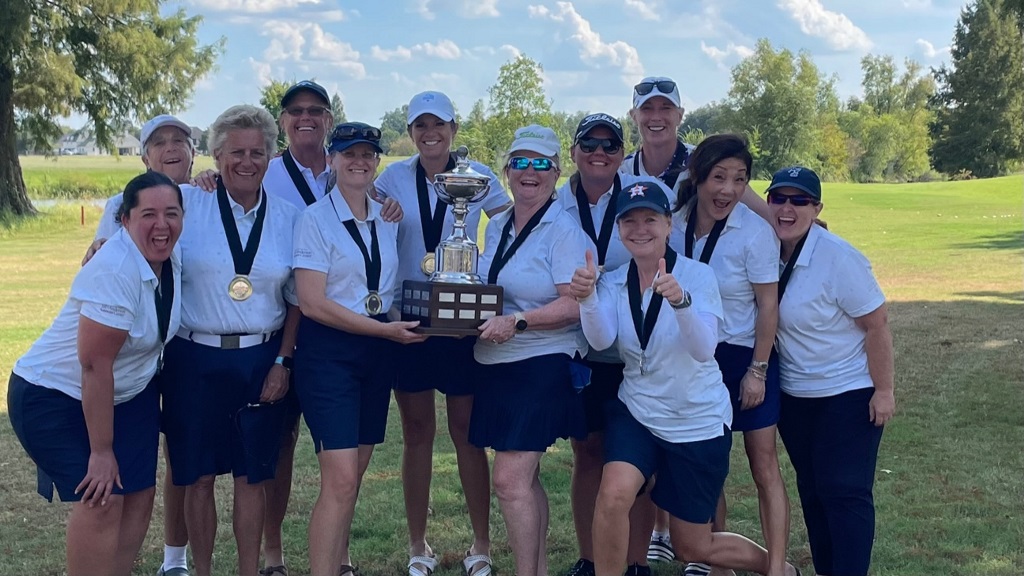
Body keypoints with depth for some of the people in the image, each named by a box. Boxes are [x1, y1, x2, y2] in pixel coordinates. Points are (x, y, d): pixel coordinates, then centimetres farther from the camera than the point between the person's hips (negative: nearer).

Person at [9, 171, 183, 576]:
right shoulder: (114, 272, -29)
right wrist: (101, 451, -23)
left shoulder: (171, 258, -6)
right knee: (101, 501, -16)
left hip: (129, 395, 8)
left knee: (139, 494, 5)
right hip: (57, 397, -8)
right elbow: (95, 365, -27)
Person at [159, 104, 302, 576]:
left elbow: (296, 300, 9)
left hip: (261, 360, 2)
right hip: (196, 359, -1)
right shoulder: (188, 204, -2)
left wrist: (282, 362, 2)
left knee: (252, 475, 7)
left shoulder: (288, 218, 4)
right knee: (198, 475, 6)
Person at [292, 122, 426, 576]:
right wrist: (385, 330, -17)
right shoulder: (316, 218, -8)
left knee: (353, 475, 13)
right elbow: (312, 303, -15)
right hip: (329, 351, -6)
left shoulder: (387, 220, 10)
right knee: (340, 479, -12)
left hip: (379, 351, 6)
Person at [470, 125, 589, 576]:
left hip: (542, 366, -8)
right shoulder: (496, 227, 12)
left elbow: (575, 304, -18)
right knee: (524, 478, 14)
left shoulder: (564, 231, -10)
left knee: (509, 481, -11)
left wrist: (517, 321, -27)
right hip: (497, 366, 8)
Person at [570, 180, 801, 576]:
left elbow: (704, 349, -29)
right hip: (636, 412, 3)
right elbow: (600, 340, -23)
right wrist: (586, 297, -43)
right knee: (613, 495, -27)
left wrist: (680, 300, -47)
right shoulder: (614, 283, -4)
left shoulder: (697, 275, -14)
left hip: (699, 421, -3)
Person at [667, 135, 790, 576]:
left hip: (745, 357, -4)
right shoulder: (675, 225, -4)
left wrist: (757, 370, -13)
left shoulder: (754, 231, -15)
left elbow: (768, 305, -12)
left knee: (764, 465, -1)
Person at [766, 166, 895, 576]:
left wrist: (883, 391, -17)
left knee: (844, 492, -6)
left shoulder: (838, 258, -21)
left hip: (848, 393, -6)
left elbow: (877, 325, -18)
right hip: (794, 395, 7)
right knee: (811, 489, 15)